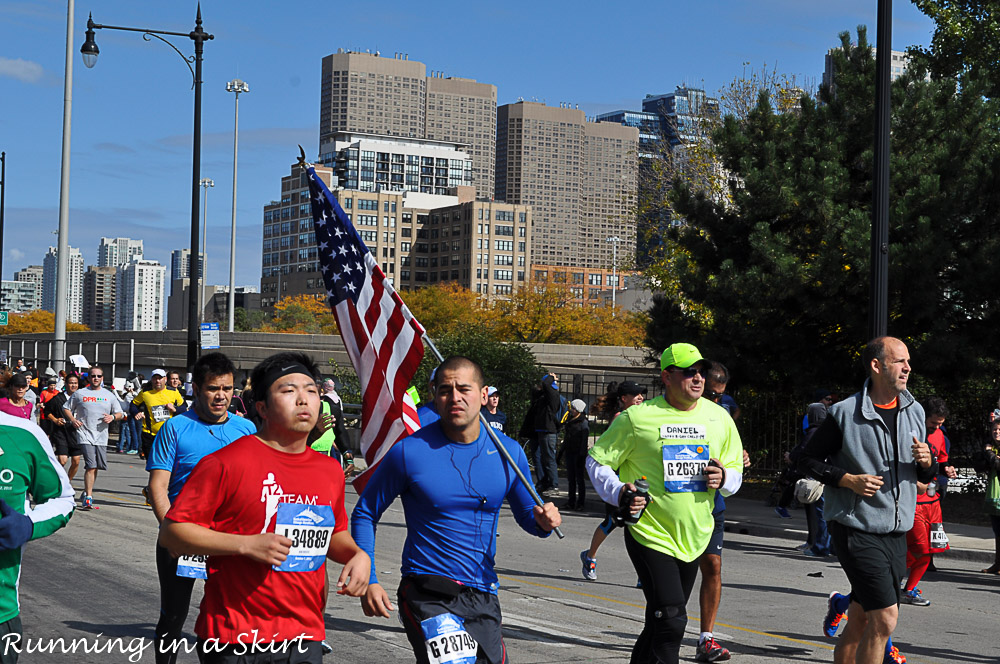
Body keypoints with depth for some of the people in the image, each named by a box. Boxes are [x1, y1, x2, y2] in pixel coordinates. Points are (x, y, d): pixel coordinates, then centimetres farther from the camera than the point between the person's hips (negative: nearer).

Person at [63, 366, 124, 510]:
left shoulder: (109, 395, 12)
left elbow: (120, 414, 15)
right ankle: (88, 498, -15)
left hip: (101, 437, 3)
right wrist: (72, 419, -4)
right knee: (91, 466, -16)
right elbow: (66, 408, 15)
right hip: (85, 435, -3)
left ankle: (87, 492, 29)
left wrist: (112, 417, -7)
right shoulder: (79, 394, 7)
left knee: (96, 467, 8)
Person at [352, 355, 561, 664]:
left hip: (483, 597, 5)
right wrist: (368, 580, -7)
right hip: (426, 594, -5)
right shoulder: (409, 451, -8)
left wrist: (543, 521, -9)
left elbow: (526, 515, 15)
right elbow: (365, 514, 1)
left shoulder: (508, 452, 2)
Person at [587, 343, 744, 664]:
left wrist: (724, 479, -9)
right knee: (671, 620, -16)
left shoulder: (719, 418, 5)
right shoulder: (637, 418, -9)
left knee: (660, 622, 15)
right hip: (649, 532, -5)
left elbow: (735, 471, 15)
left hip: (694, 538, 5)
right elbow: (596, 461, -1)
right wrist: (619, 493, -19)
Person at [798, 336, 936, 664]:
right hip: (856, 530, -6)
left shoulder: (915, 412, 11)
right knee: (885, 618, -14)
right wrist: (848, 479, -16)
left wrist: (927, 462, -5)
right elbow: (808, 458, -2)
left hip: (896, 535, 6)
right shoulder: (846, 413, -8)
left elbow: (925, 476, 19)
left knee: (861, 621, 11)